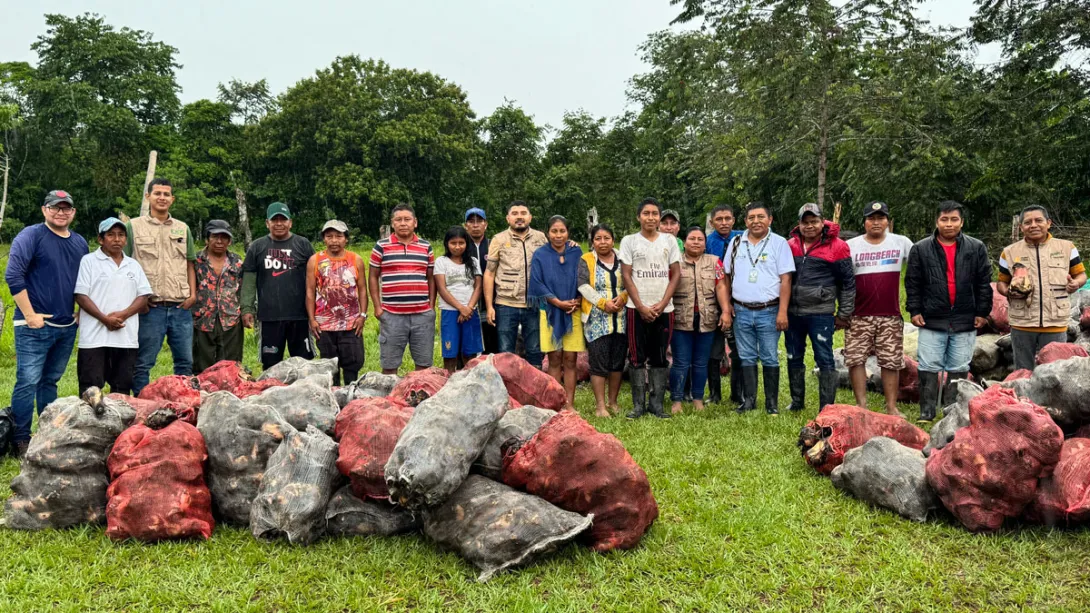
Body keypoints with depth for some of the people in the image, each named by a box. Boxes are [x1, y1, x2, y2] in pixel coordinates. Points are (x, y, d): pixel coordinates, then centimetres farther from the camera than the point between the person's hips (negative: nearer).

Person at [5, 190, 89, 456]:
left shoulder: (80, 243, 12)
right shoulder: (31, 236, -7)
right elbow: (13, 276, -15)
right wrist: (30, 314, -15)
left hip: (67, 327, 6)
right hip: (34, 326, -6)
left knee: (50, 381, 15)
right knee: (28, 382, -6)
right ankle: (21, 440, 3)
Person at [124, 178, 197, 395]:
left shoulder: (183, 229, 15)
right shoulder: (133, 227, 3)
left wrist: (193, 294, 5)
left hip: (181, 307, 4)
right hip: (150, 308, -4)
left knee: (185, 362, 9)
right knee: (143, 363, 1)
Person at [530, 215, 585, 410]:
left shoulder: (576, 253, 7)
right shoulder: (540, 255, 2)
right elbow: (537, 283, -4)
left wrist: (578, 301, -9)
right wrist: (558, 302, -12)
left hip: (573, 312, 1)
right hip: (550, 312, -1)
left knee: (570, 359, 1)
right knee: (554, 359, 0)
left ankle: (570, 404, 6)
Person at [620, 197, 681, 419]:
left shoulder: (669, 240, 9)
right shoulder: (629, 241, 4)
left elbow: (676, 274, 5)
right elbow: (626, 275, 0)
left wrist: (662, 304, -6)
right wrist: (641, 307, -8)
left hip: (664, 309, 2)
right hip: (637, 309, -1)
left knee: (660, 358, 5)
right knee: (637, 358, 1)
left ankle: (657, 404, 12)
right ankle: (638, 405, 8)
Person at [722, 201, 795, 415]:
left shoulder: (779, 243, -1)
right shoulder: (736, 243, 10)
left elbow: (785, 279, -5)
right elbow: (727, 276, 15)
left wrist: (783, 311, -11)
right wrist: (727, 304, 5)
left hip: (769, 311, -3)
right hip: (741, 311, 3)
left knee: (770, 358, 2)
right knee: (747, 358, 9)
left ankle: (772, 403, 10)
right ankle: (748, 400, 17)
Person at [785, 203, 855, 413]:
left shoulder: (836, 247, -4)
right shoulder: (790, 246, 7)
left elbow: (848, 282, -1)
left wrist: (844, 313, -1)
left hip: (821, 314, -5)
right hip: (792, 313, 5)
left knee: (824, 359, -2)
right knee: (794, 358, 13)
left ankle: (827, 407, 5)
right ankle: (797, 401, 27)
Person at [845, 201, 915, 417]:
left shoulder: (901, 243, 4)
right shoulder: (851, 246, 3)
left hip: (890, 316, 0)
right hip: (859, 316, 0)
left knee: (891, 362, 5)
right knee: (856, 360, -2)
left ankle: (891, 407, 15)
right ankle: (861, 405, 7)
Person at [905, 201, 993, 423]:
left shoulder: (976, 248, 3)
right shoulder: (921, 249, 1)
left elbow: (984, 283, 5)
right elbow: (912, 283, 2)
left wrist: (982, 312, 2)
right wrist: (914, 310, -3)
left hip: (965, 321, 1)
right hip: (931, 320, -1)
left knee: (959, 369, 8)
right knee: (929, 368, 0)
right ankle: (926, 413, 7)